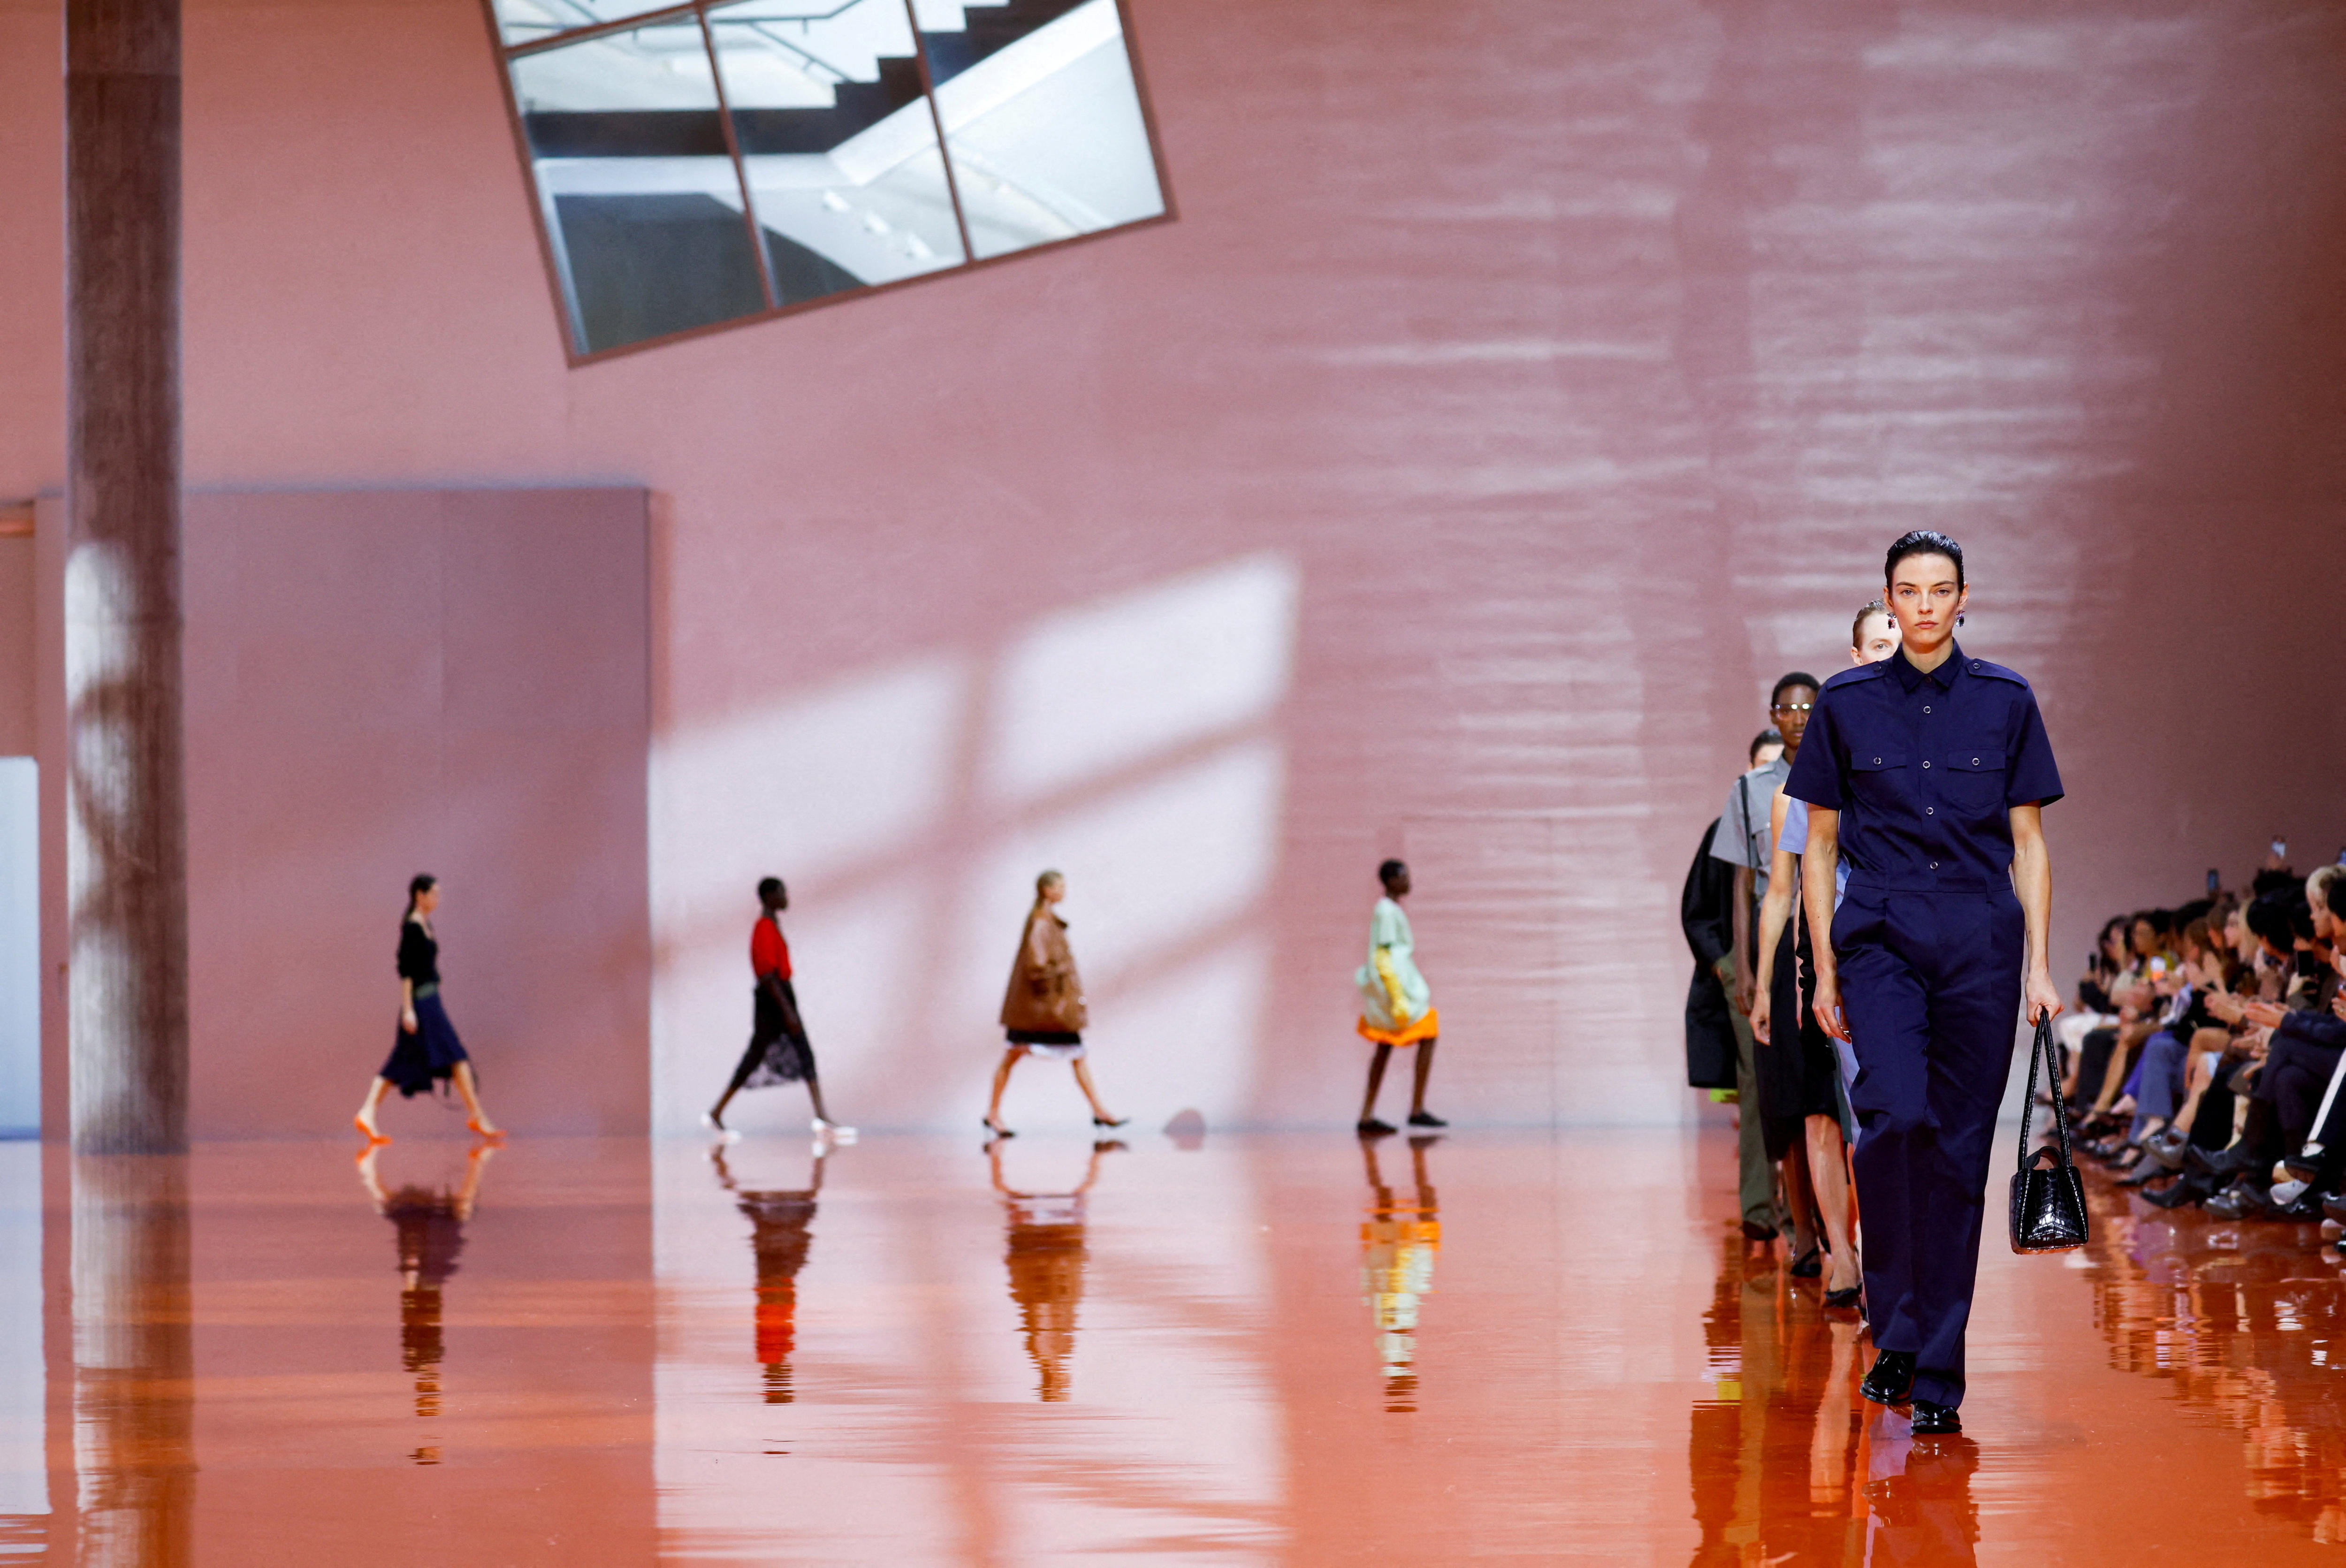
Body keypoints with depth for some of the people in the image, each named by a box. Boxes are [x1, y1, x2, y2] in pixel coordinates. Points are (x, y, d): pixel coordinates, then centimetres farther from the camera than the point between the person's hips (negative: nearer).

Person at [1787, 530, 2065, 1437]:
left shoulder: (2005, 702, 7)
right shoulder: (1846, 704, 6)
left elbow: (2029, 843, 9)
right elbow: (1820, 844, 10)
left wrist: (2038, 963, 2)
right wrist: (1825, 970, 5)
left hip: (1981, 941, 1)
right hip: (1881, 940, -1)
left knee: (1960, 1150, -1)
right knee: (1896, 1115, -22)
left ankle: (1937, 1372, 5)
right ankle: (1894, 1327, -7)